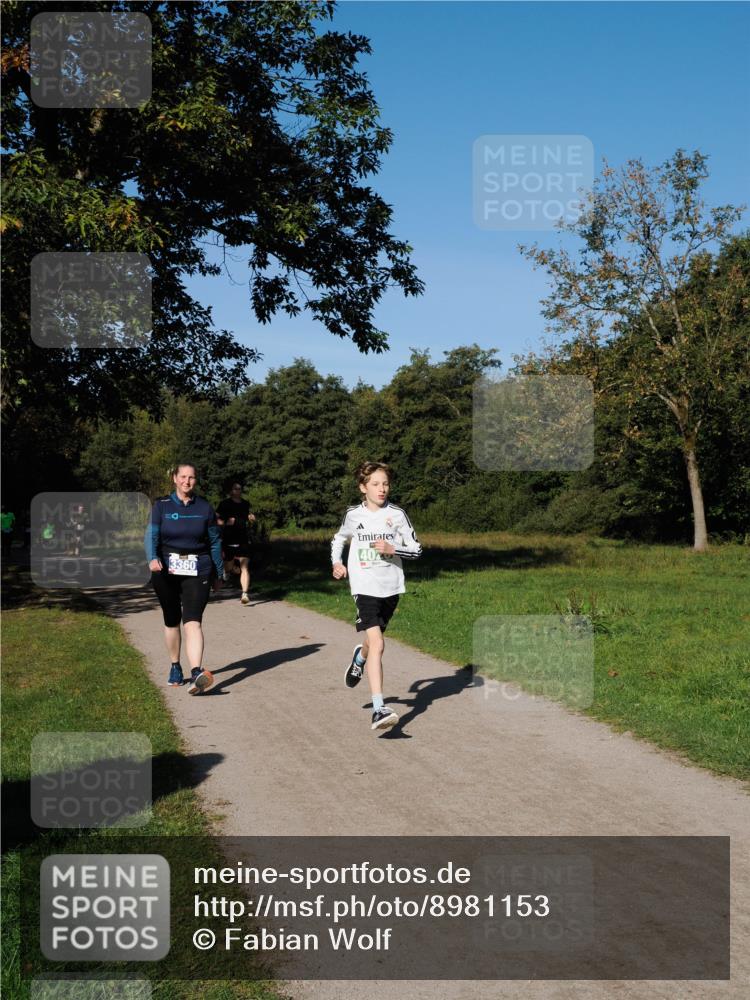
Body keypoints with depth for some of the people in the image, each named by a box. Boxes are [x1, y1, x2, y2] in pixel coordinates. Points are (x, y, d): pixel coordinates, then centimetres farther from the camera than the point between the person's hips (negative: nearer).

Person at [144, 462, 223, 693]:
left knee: (192, 622, -15)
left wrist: (218, 574, 13)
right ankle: (175, 667, 31)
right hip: (167, 570, 1)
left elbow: (215, 541, 10)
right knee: (171, 621, 13)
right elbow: (151, 534, -8)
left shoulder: (204, 507, 4)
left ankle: (196, 674, -29)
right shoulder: (162, 506, 2)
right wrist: (153, 559, -28)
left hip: (197, 570, -1)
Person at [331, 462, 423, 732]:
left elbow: (417, 549, 1)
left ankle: (359, 658, 58)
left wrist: (392, 549, -16)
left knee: (374, 641, 20)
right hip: (365, 588, -3)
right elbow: (338, 539, 20)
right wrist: (337, 563, 5)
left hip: (391, 587, 3)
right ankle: (378, 710, -20)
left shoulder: (397, 514, -1)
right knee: (377, 644, -18)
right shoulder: (353, 515, 1)